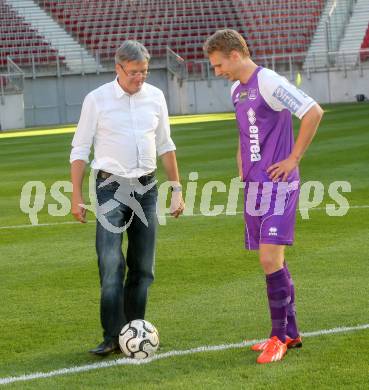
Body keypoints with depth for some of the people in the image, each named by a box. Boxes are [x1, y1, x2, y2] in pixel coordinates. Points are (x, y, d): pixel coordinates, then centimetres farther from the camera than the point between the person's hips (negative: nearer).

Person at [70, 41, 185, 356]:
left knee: (143, 267, 4)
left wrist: (177, 188, 13)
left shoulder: (155, 97, 7)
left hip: (146, 187, 4)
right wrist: (77, 196, -5)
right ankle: (112, 337, -13)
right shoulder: (97, 99, -4)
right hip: (112, 187, -4)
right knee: (111, 264, -14)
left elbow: (165, 146, 17)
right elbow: (80, 149, 0)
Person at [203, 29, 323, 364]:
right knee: (272, 261, 10)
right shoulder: (237, 90, 15)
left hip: (277, 185, -9)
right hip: (253, 185, 9)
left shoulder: (269, 83, -13)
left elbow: (314, 113, -20)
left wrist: (293, 159, -15)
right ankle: (290, 333, 18)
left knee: (270, 258, -13)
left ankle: (279, 335, -3)